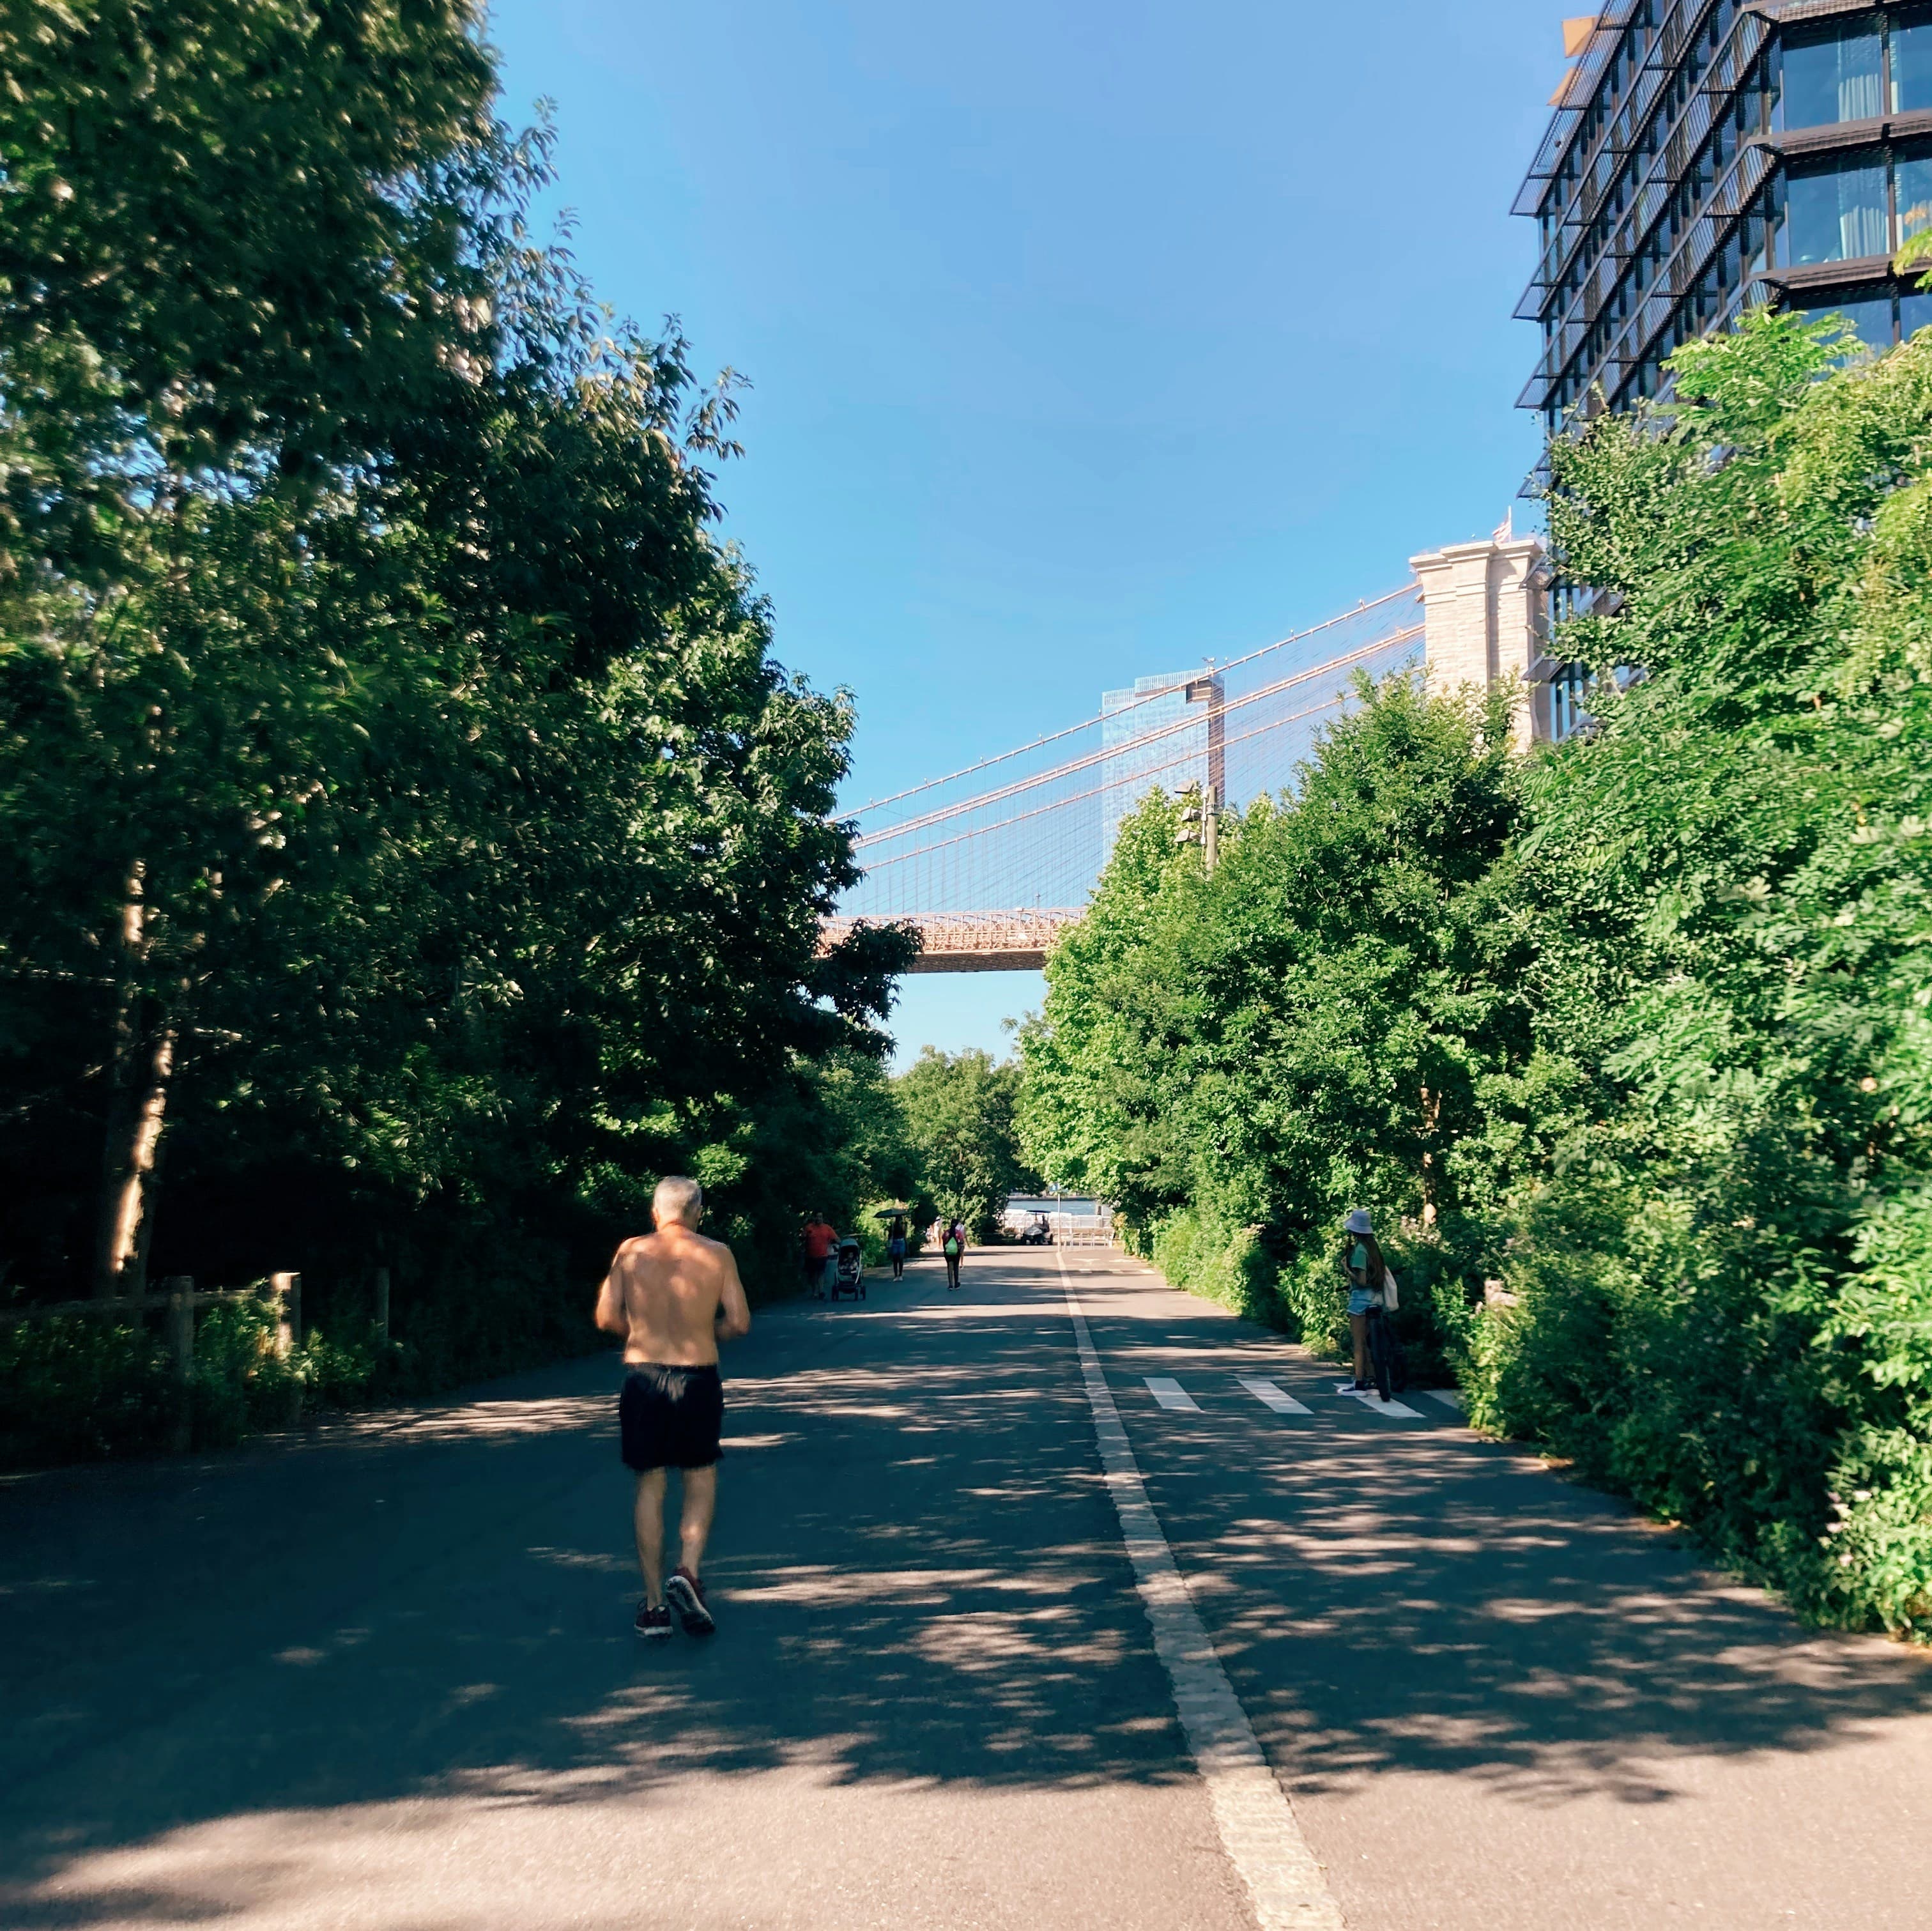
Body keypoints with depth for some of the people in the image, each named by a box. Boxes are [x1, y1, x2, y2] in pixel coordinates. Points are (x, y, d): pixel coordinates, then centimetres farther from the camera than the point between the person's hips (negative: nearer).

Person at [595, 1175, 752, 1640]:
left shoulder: (631, 1251, 1)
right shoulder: (717, 1254, -2)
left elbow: (607, 1318, -1)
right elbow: (739, 1323, -4)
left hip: (643, 1376, 1)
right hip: (698, 1377, -1)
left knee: (650, 1488, 11)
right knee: (702, 1479, 17)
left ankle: (654, 1604, 14)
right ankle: (689, 1572, -2)